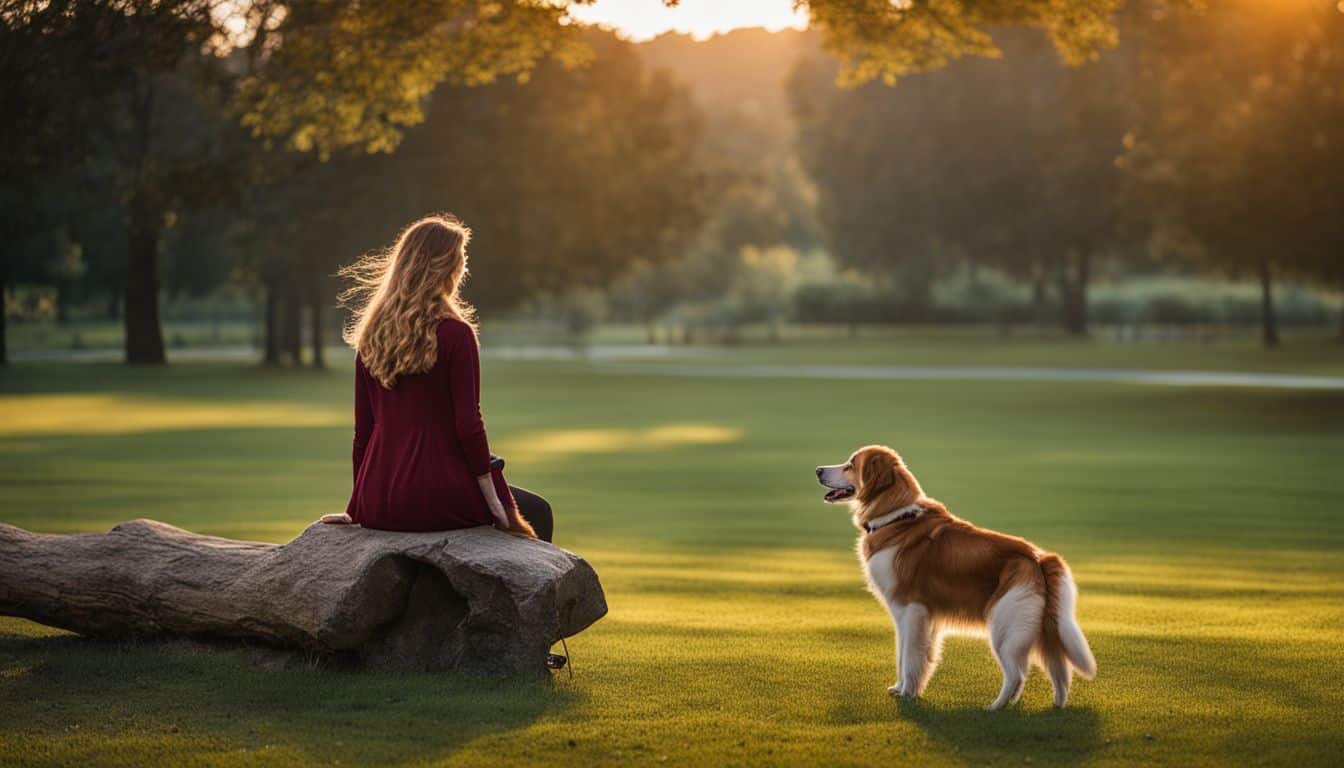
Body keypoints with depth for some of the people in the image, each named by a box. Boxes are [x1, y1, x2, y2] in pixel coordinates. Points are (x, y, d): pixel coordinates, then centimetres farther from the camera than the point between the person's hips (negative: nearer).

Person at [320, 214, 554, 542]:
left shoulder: (371, 336, 7)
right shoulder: (455, 334, -11)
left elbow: (363, 430, 10)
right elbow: (468, 425, -12)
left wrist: (357, 509, 17)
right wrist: (496, 506, -5)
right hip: (435, 498, -6)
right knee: (536, 512, 21)